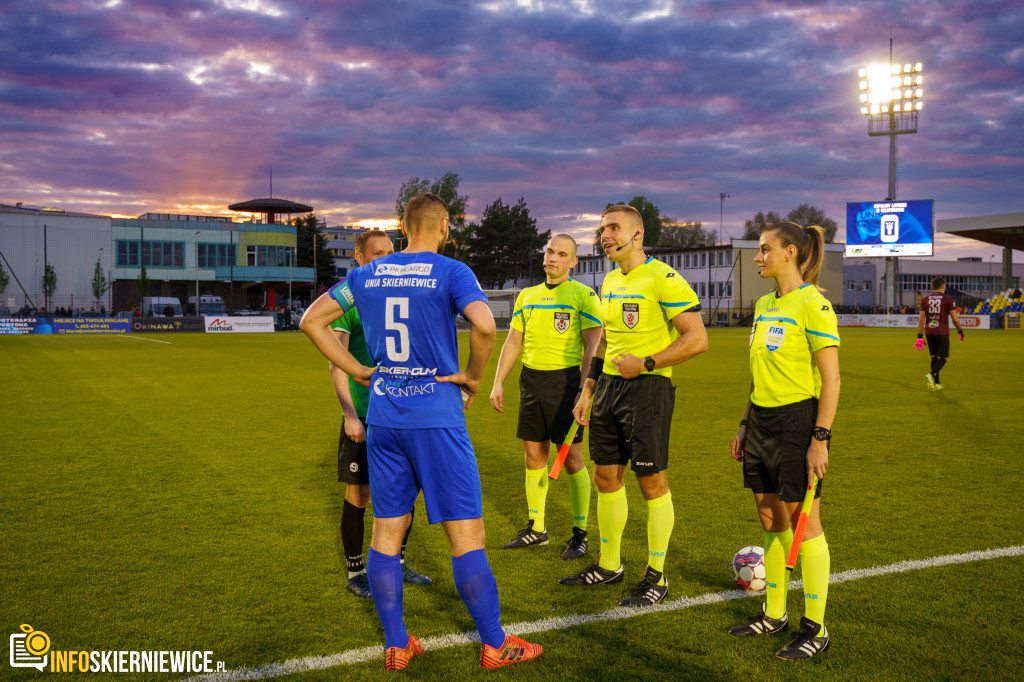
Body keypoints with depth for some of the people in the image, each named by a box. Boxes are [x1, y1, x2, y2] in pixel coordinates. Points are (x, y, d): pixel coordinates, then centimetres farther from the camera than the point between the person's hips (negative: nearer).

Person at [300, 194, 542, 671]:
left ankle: (396, 646, 19)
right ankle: (494, 645, 13)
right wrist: (473, 376, -8)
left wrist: (356, 371, 10)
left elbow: (311, 320, 10)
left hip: (383, 420, 5)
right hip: (437, 419, -5)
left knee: (386, 530, 11)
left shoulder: (367, 275, 8)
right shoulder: (451, 273, -8)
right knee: (466, 532, 3)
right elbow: (484, 326, -25)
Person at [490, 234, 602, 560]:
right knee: (534, 457, 10)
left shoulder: (583, 295, -3)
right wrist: (498, 383, 9)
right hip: (531, 380, 6)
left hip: (565, 379, -5)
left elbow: (592, 346, -8)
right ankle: (536, 529, 23)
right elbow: (513, 343, 16)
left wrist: (585, 390, -17)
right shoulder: (527, 296, 14)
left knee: (572, 460, -2)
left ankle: (580, 534, 9)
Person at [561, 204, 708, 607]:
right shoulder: (610, 282, 13)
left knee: (652, 483, 1)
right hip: (609, 387, 8)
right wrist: (588, 391, 18)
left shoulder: (662, 279, -13)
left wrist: (646, 363, -19)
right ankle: (609, 566, 28)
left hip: (647, 389, -8)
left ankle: (656, 577, 15)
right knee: (605, 479, 13)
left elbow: (697, 339, -17)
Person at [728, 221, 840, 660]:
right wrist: (745, 424, 18)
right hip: (762, 419, 8)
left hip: (797, 419, -8)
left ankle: (815, 629, 13)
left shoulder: (812, 304, -13)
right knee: (771, 520, 14)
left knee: (803, 524, 1)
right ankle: (774, 614, 27)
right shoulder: (763, 305, 12)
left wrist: (820, 439, -19)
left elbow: (831, 379, -15)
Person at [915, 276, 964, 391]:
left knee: (935, 357, 15)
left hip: (929, 332, 4)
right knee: (943, 358, 4)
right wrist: (960, 331, 10)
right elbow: (955, 319, -6)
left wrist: (920, 337, 4)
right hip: (942, 333, -4)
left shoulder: (925, 299, 4)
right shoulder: (948, 299, -6)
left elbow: (921, 319, 2)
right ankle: (931, 375, -21)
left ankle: (936, 384, 14)